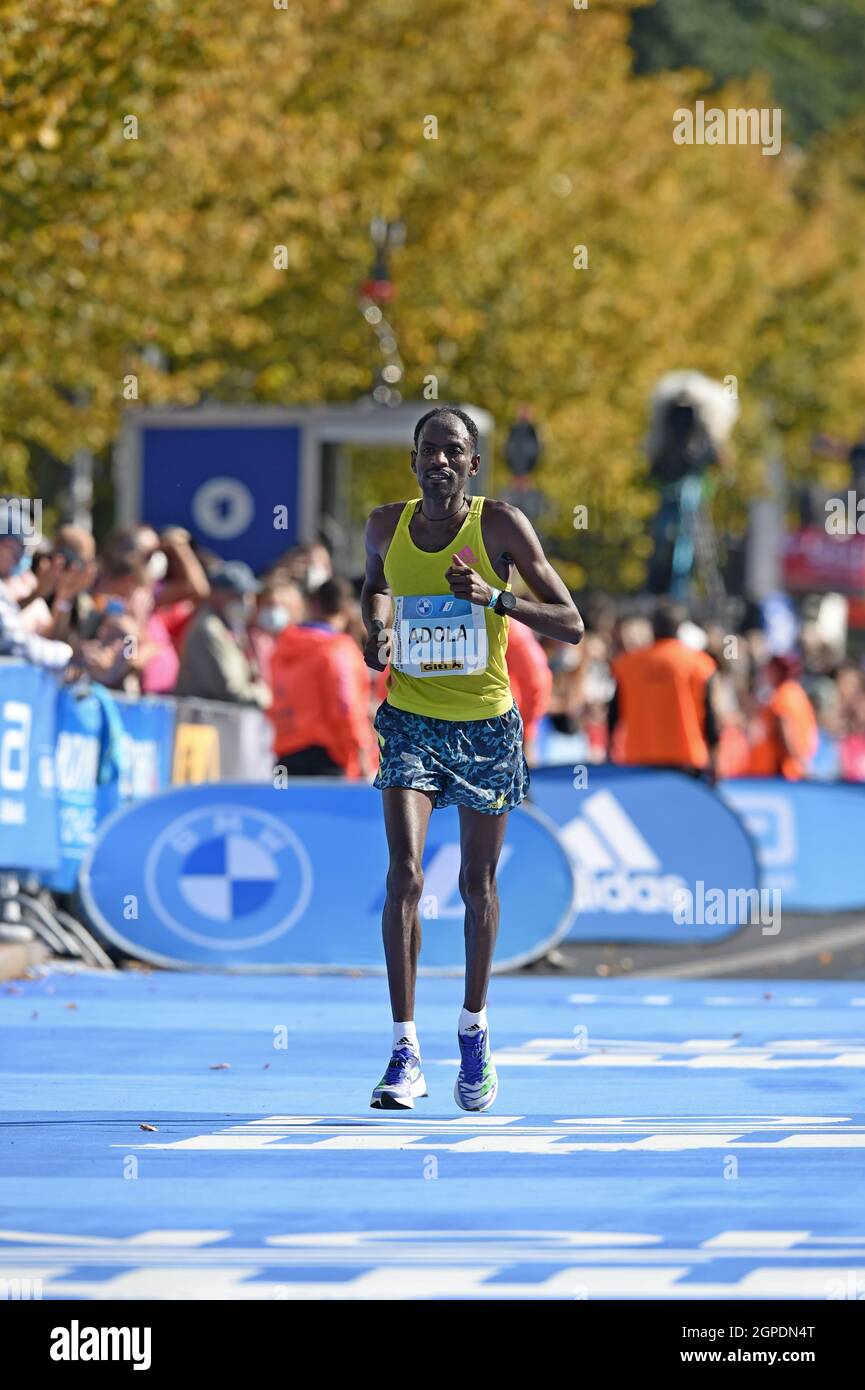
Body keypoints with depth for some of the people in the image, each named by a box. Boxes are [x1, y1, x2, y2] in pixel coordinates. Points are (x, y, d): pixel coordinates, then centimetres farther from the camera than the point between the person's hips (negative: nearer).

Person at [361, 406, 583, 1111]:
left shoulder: (501, 525, -12)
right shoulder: (387, 525, -3)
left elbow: (571, 625, -13)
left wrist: (496, 597, -28)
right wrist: (377, 627, -1)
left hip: (487, 725, -1)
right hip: (410, 722, 1)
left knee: (477, 886, 10)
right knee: (405, 874, -16)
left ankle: (475, 1027, 34)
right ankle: (405, 1053, -18)